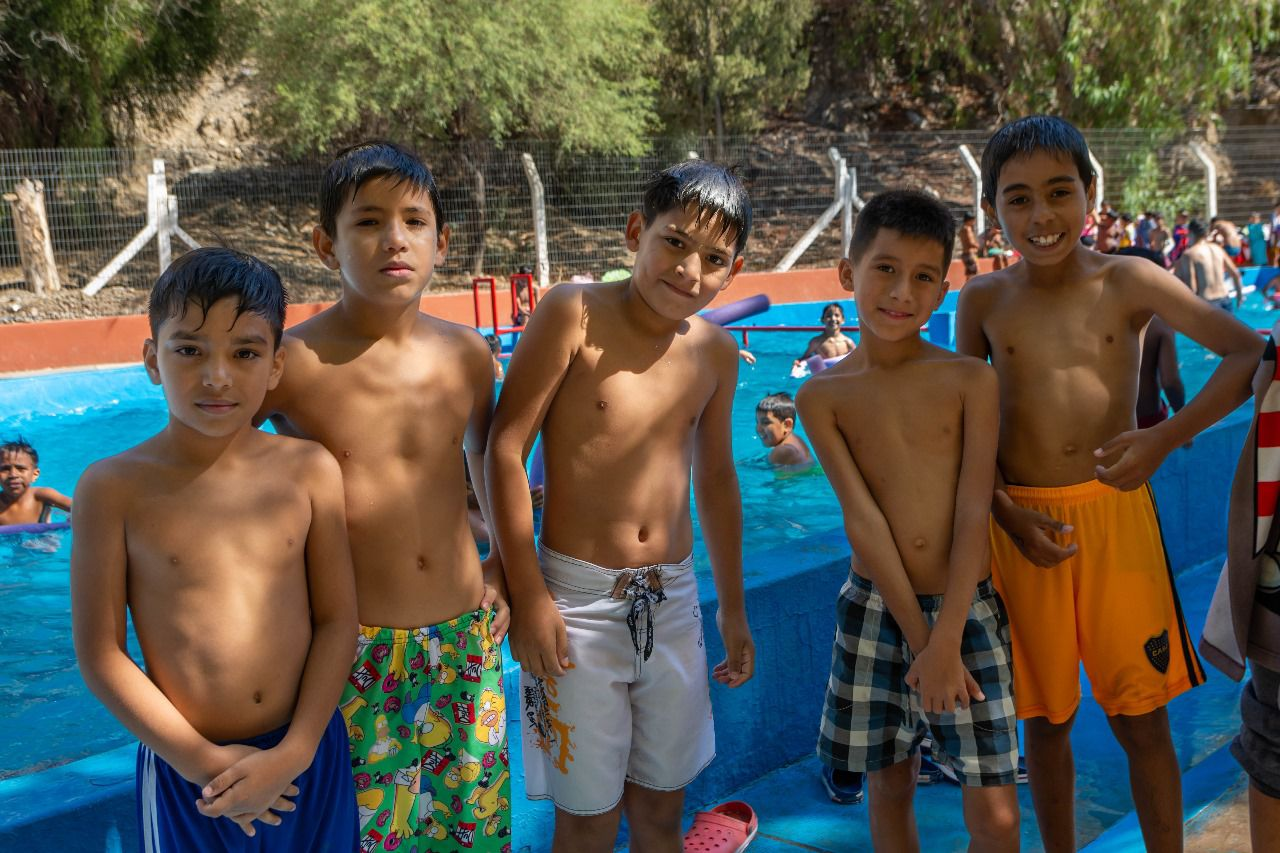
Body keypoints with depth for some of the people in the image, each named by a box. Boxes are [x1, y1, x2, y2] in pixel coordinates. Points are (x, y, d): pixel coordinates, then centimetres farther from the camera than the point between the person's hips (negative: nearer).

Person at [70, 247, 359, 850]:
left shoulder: (310, 469, -4)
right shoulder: (115, 487, -8)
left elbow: (337, 619, -2)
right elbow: (100, 653, -7)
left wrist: (294, 752, -10)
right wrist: (200, 760, -10)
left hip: (307, 754, 2)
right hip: (185, 772, -1)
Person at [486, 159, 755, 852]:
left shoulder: (715, 352, 5)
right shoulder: (575, 313, -12)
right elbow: (506, 446, -12)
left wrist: (732, 609, 21)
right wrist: (527, 594, -14)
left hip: (672, 597, 5)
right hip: (578, 596, -5)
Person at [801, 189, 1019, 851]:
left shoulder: (972, 380, -4)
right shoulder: (823, 395, -3)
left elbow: (973, 513, -10)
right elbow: (862, 519, -8)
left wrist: (946, 640, -16)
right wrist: (917, 636, -12)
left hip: (966, 609, -1)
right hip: (874, 609, 1)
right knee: (890, 788, 15)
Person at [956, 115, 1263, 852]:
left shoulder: (1129, 282, -4)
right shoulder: (984, 300, -1)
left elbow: (1249, 353, -7)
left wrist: (1166, 437, -19)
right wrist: (1008, 513, -9)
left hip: (1115, 511, -1)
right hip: (1024, 522, 1)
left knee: (1143, 722, 6)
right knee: (1046, 719, 14)